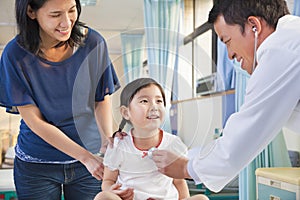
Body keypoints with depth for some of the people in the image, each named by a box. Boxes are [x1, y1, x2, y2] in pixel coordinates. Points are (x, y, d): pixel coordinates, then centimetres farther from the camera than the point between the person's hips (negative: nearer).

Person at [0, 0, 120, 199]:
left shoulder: (94, 43, -11)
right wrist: (85, 156, -20)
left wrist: (107, 141, -20)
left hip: (91, 158, 1)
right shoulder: (16, 54, -14)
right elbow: (34, 121, -14)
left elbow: (102, 100, -1)